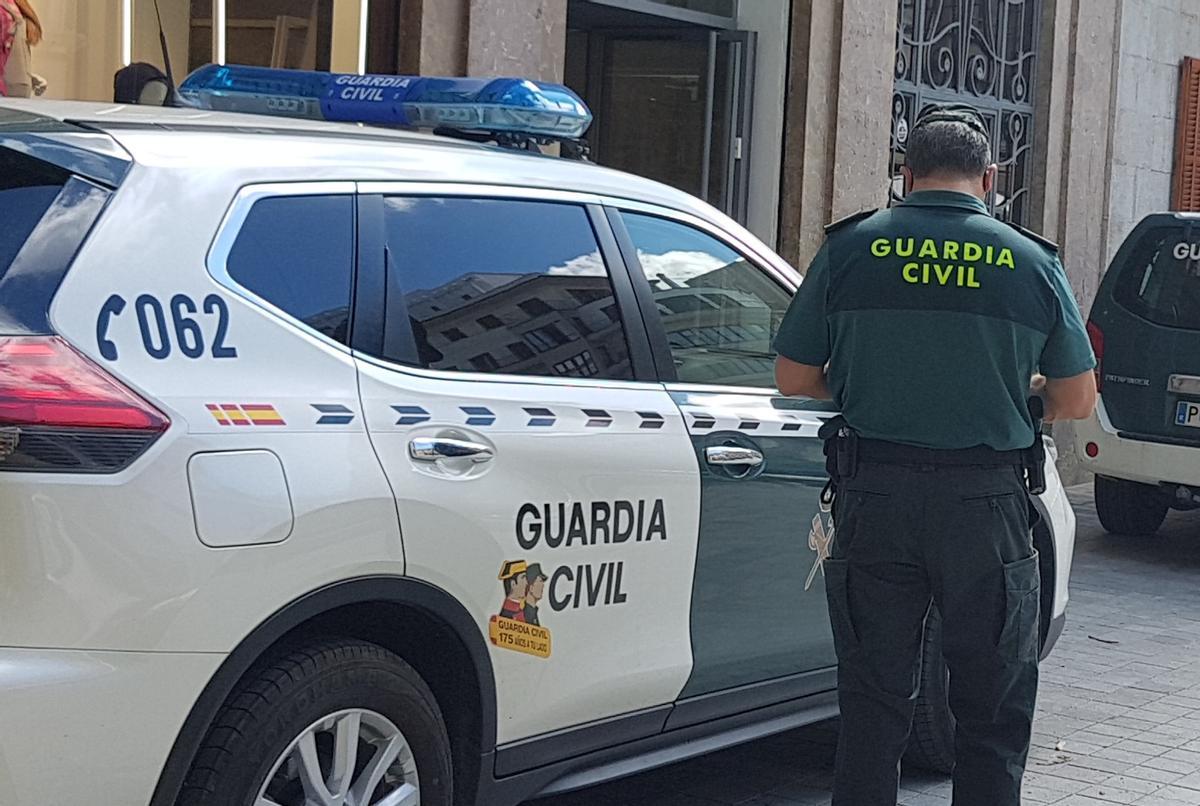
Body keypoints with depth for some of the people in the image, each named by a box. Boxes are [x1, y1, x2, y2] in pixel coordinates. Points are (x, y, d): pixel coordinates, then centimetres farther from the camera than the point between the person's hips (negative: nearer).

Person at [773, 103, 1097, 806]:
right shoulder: (1032, 262, 0)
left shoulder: (850, 249, 0)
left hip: (873, 495, 1)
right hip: (988, 503, -1)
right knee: (993, 713, 11)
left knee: (873, 702, 11)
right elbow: (1077, 401, 4)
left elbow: (794, 378, 4)